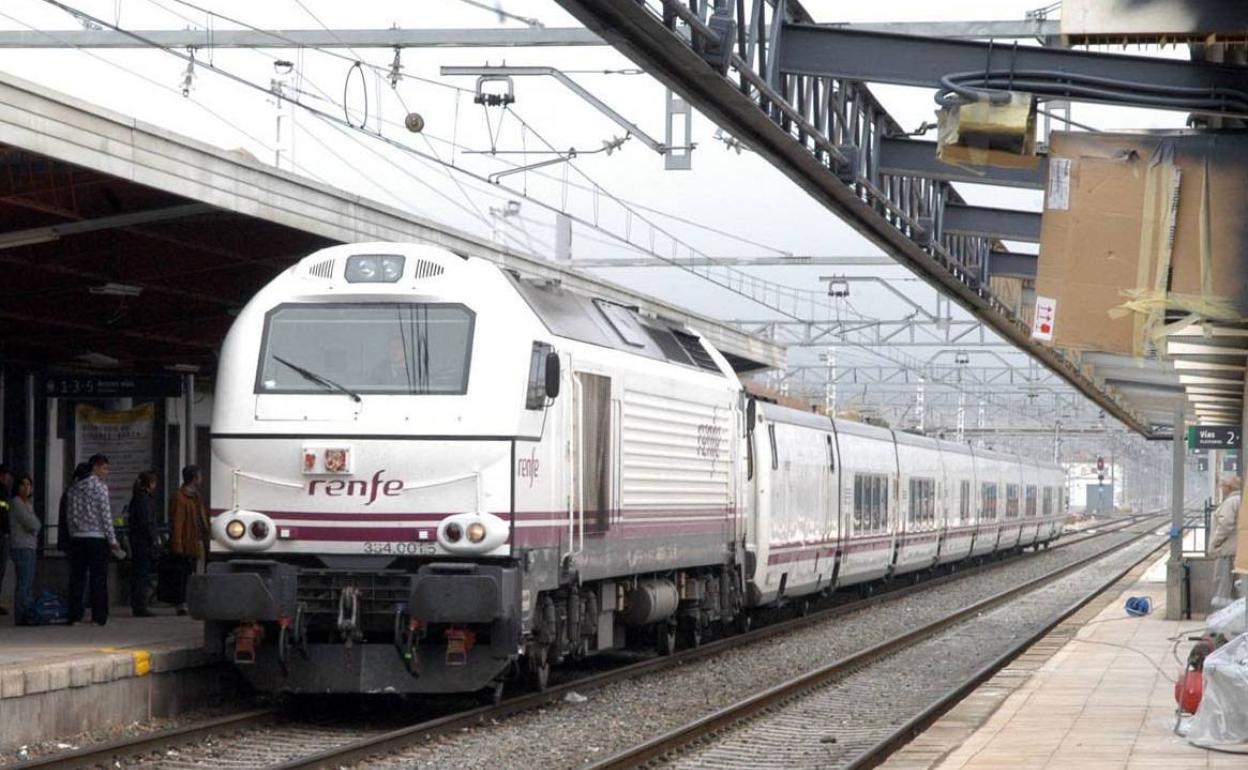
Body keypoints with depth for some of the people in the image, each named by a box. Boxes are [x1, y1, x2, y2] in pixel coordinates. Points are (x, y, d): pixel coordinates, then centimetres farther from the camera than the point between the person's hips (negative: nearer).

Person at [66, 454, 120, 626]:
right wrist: (112, 540, -7)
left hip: (77, 538, 5)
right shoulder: (100, 486, -5)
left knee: (77, 577, 6)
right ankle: (98, 617, -5)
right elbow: (105, 514, -10)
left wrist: (73, 534, 15)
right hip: (97, 538, -5)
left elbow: (71, 515, 11)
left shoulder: (75, 488, 12)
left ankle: (75, 616, 5)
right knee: (98, 578, -2)